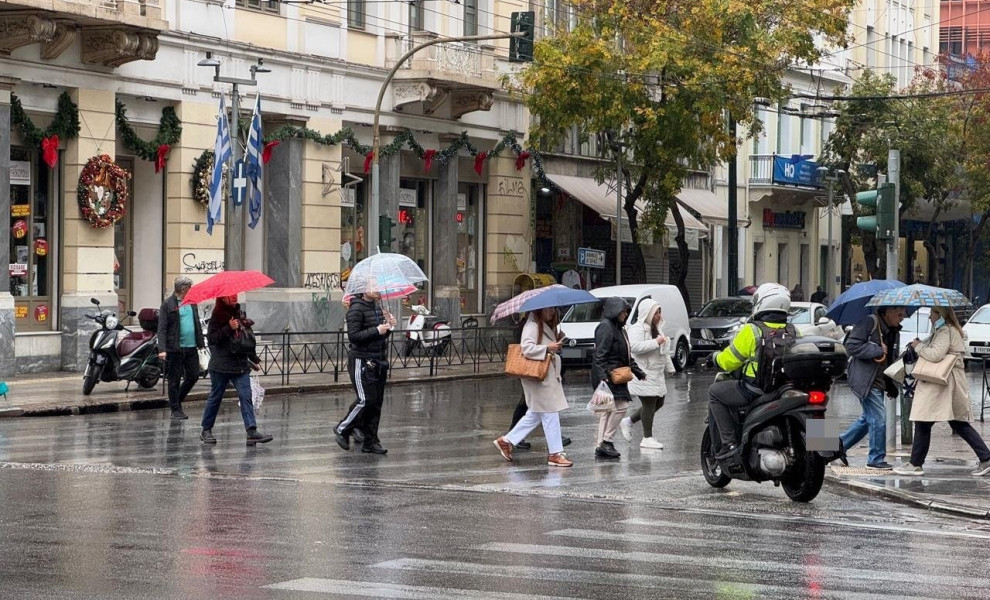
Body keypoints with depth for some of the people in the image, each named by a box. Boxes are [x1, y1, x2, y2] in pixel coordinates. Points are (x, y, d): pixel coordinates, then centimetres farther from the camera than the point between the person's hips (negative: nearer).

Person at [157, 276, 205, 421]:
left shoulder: (192, 303, 13)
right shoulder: (168, 304, -5)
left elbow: (197, 325, 21)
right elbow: (162, 329, -9)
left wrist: (201, 344, 15)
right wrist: (162, 349, -18)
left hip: (191, 347, 6)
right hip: (175, 348, -6)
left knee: (193, 376, 7)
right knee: (175, 380, 1)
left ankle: (177, 401, 26)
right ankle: (175, 409, 9)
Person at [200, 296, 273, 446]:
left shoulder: (240, 314, 12)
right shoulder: (217, 316, -7)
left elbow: (249, 337, 21)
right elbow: (212, 337, -17)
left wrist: (254, 358, 21)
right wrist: (229, 328, -24)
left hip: (241, 364, 5)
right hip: (221, 365, -5)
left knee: (246, 396, -6)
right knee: (215, 397, 6)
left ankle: (252, 431, -14)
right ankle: (206, 430, 19)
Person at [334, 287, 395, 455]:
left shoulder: (378, 307, 13)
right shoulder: (356, 309, -13)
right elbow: (353, 336, -21)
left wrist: (389, 326, 2)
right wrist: (376, 330, -22)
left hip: (379, 362, 8)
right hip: (362, 361, -8)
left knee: (377, 401, 7)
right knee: (366, 399, -9)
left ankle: (370, 442, 12)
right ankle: (342, 429, 11)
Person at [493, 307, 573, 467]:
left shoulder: (548, 326, 16)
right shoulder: (532, 325, -14)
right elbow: (527, 348, -24)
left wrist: (557, 341, 10)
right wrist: (547, 348, -29)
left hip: (549, 375, 10)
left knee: (535, 415, 15)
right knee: (550, 414, -6)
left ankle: (506, 441, 23)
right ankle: (555, 454, -1)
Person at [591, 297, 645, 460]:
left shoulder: (618, 328, 21)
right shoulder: (605, 327, -11)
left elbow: (627, 355, 28)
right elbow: (600, 354, -20)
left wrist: (639, 372, 26)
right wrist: (602, 375, -28)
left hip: (616, 376, 10)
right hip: (608, 376, -10)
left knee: (606, 410, 7)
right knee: (620, 406, -13)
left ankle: (601, 446, 7)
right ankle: (605, 441, -10)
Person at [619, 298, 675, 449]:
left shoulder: (657, 328, 18)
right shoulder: (637, 329, -13)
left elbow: (664, 351, 28)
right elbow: (634, 346, -30)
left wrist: (669, 368, 24)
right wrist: (655, 342, -27)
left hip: (657, 373, 10)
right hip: (644, 374, -10)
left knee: (658, 402, 11)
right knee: (650, 403, -8)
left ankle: (628, 421, 23)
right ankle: (647, 438, 0)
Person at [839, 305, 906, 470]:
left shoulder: (894, 332, 14)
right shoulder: (869, 323, -13)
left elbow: (892, 359, 22)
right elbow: (851, 346, -19)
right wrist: (878, 350, -20)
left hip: (879, 381, 9)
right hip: (865, 380, -9)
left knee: (868, 418, 17)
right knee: (878, 418, -8)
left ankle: (840, 443, 30)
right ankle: (876, 459, 1)